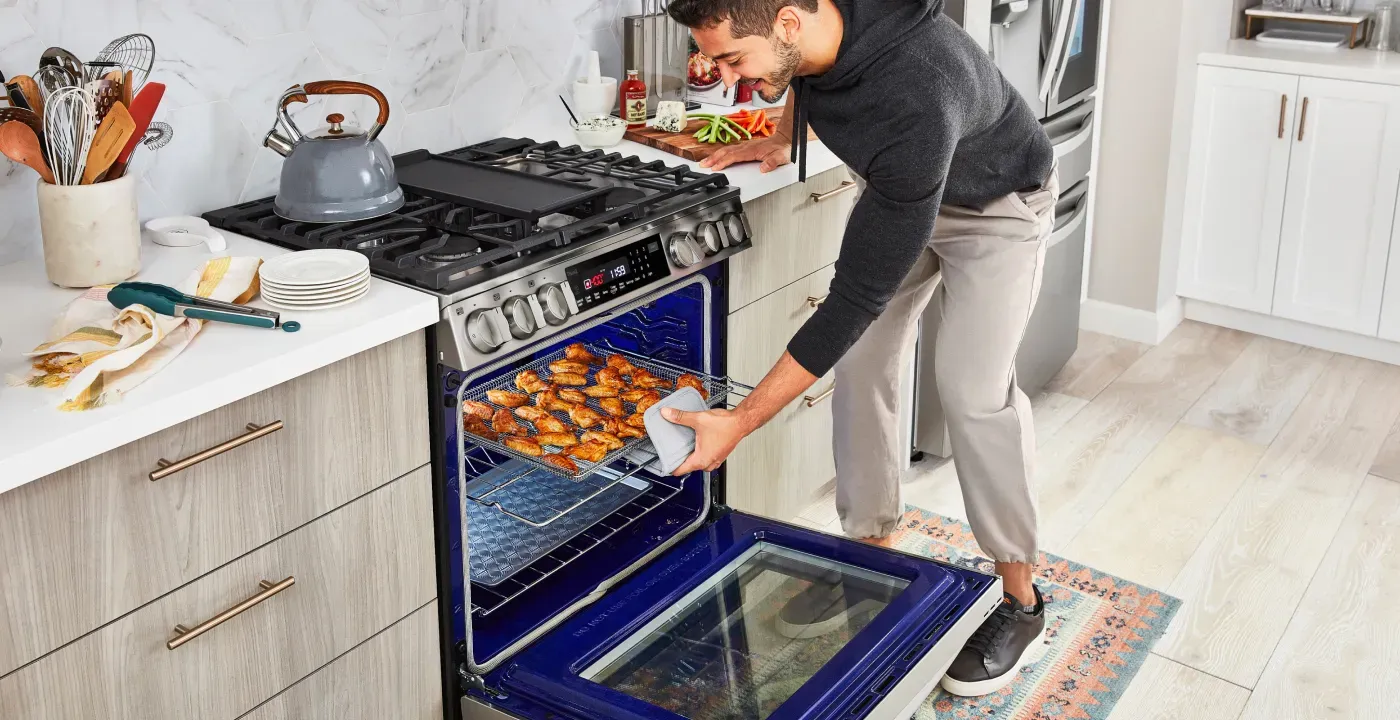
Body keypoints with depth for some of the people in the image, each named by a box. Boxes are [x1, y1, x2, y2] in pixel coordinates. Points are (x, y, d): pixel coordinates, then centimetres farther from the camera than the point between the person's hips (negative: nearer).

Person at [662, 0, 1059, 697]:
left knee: (972, 386, -17)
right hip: (895, 188, 7)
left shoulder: (915, 103, -46)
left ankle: (1020, 600, -1)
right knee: (858, 360, -1)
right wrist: (782, 141, 0)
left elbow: (858, 295, -40)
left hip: (995, 205, -7)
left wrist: (740, 423, -37)